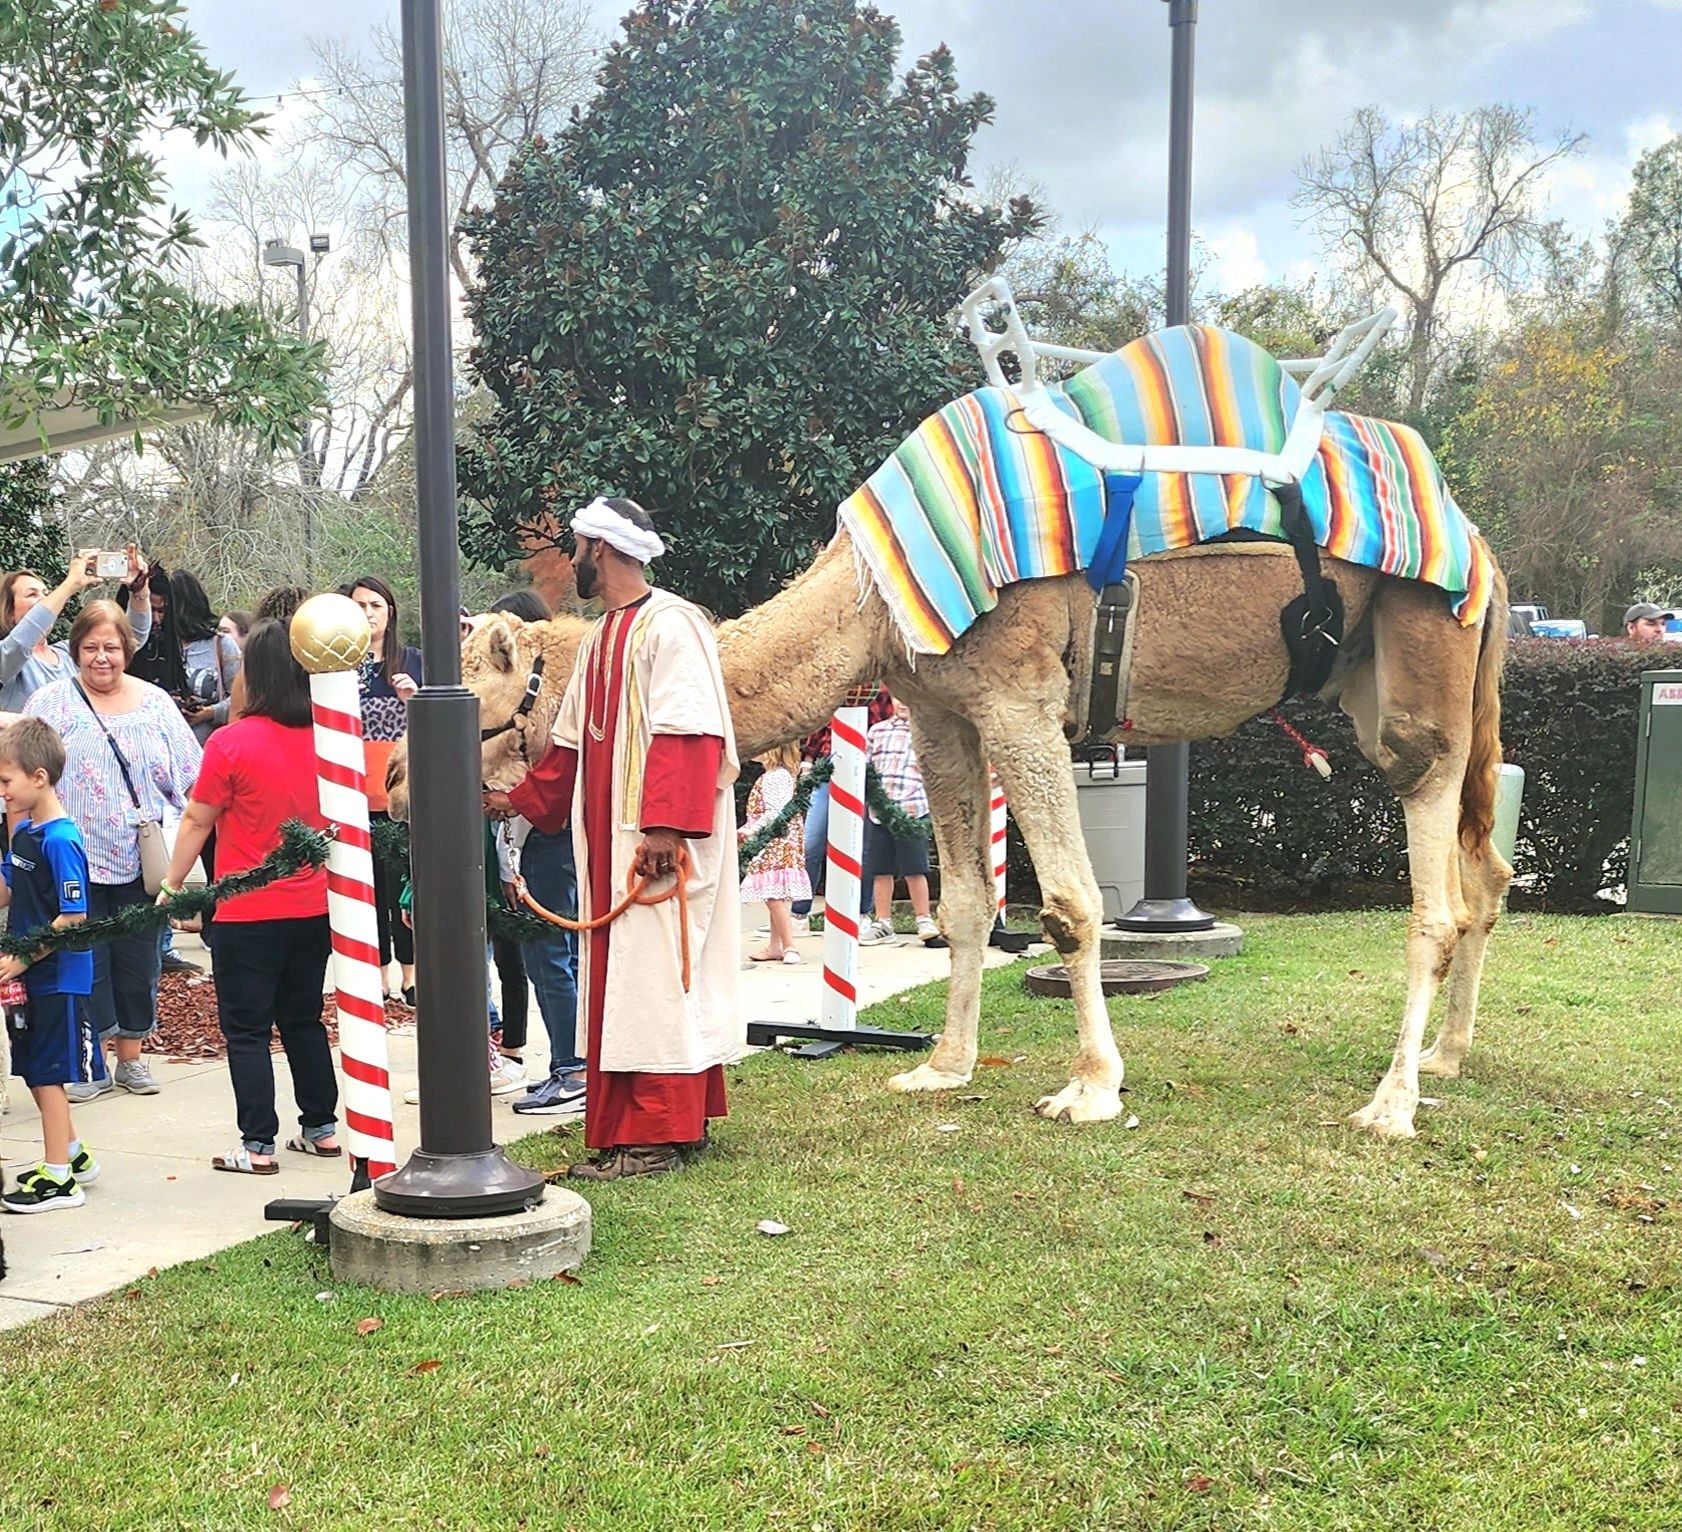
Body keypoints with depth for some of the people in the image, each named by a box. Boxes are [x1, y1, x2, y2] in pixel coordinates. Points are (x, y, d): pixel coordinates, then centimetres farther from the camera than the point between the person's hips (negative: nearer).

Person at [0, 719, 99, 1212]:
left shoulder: (60, 840, -20)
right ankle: (72, 1154, 33)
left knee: (48, 1075, -2)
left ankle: (58, 1179, 7)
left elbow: (73, 918, -21)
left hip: (58, 977, -9)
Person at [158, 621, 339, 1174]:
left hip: (248, 912, -5)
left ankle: (257, 1144, 5)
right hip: (314, 906, 5)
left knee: (246, 1029, 4)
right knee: (304, 1020, 18)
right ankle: (322, 1128, 23)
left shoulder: (231, 743, -15)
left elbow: (198, 821, -7)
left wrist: (172, 885, 5)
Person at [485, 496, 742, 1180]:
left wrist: (666, 827, -26)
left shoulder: (669, 626, -12)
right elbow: (573, 742, 25)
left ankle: (661, 1136, -1)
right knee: (620, 979, 10)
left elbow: (687, 734, -21)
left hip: (659, 844, -10)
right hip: (609, 842, 10)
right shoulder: (600, 640, 17)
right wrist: (522, 801, 27)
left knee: (654, 979, -7)